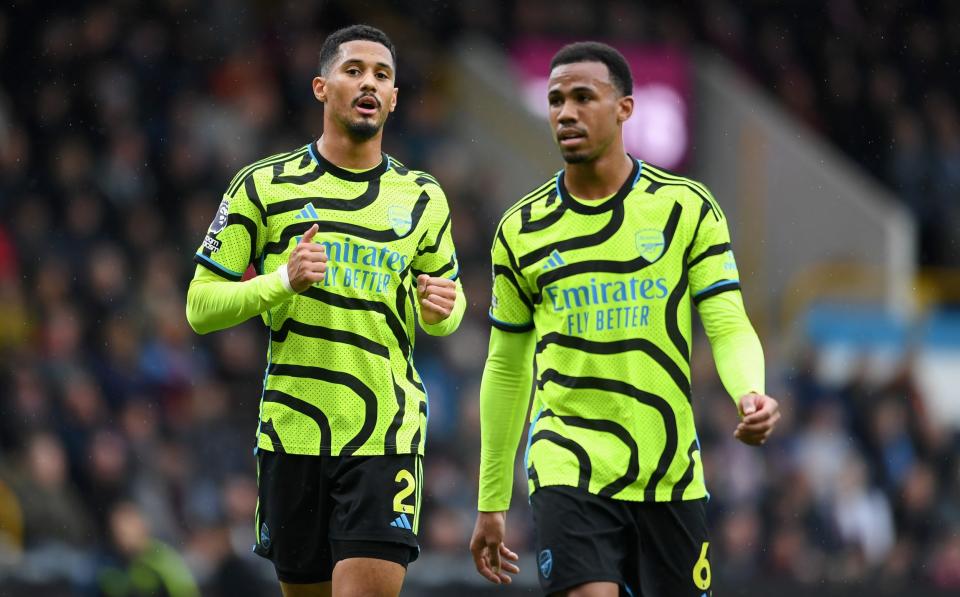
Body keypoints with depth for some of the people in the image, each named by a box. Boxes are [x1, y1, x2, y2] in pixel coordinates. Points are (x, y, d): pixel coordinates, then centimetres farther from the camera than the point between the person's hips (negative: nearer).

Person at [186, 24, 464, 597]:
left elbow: (449, 300, 22)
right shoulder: (264, 186, 3)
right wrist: (283, 281, -16)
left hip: (386, 432, 0)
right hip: (292, 428, 0)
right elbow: (200, 307, 1)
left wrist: (442, 308, -3)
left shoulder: (422, 198, 10)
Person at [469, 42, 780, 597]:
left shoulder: (687, 207, 1)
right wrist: (492, 503, 14)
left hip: (671, 476, 1)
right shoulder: (521, 231, 5)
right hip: (569, 470, -1)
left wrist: (750, 394, -25)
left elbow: (729, 327, -1)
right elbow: (507, 368, 13)